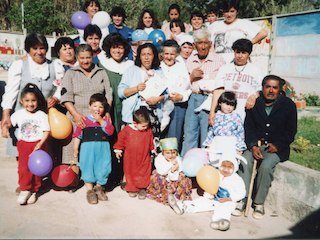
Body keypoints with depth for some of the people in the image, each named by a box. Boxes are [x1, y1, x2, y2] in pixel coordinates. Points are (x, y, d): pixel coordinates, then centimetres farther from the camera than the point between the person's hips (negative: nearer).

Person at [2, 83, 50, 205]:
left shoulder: (42, 115, -8)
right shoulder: (18, 114, 0)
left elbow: (46, 131, -9)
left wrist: (40, 143, -19)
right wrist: (5, 129, -8)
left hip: (38, 145, -2)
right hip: (23, 144, 2)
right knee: (23, 168, -2)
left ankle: (34, 191, 20)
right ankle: (25, 189, 10)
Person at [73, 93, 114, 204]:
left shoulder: (105, 120, 6)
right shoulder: (84, 120, 2)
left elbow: (110, 131, -11)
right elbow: (77, 135, 4)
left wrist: (101, 121, -15)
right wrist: (75, 149, 3)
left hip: (103, 149, 2)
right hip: (88, 148, -1)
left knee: (103, 167, 6)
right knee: (88, 167, 1)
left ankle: (98, 187, 26)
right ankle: (90, 190, 13)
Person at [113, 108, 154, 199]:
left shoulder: (148, 130, -7)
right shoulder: (127, 130, -14)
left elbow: (151, 142, 8)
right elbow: (120, 139, -2)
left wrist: (153, 149, 13)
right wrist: (118, 150, 3)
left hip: (144, 158, 1)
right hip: (131, 159, -1)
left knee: (144, 173, 4)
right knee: (131, 173, 11)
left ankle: (142, 188, 17)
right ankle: (132, 188, 26)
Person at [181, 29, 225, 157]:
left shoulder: (218, 60, 0)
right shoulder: (190, 60, 13)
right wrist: (191, 76, -2)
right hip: (193, 99, 4)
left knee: (207, 138, 0)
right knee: (189, 135, 8)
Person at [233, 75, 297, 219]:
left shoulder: (288, 105, 3)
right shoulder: (254, 103, 7)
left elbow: (291, 131, 3)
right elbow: (248, 127, 3)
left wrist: (277, 146, -12)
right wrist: (253, 146, -13)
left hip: (277, 147, -2)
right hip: (255, 144, 2)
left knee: (266, 166, -29)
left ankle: (259, 203, -13)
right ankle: (241, 200, -20)